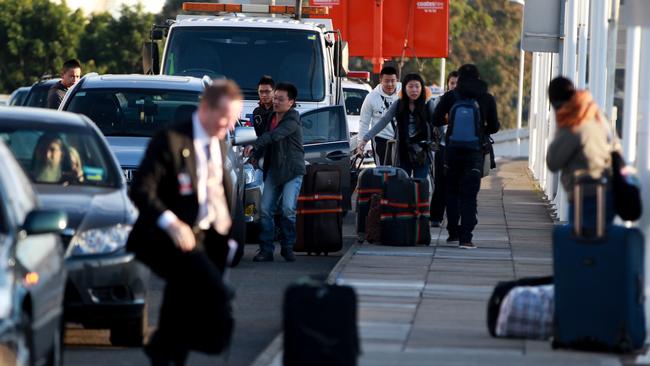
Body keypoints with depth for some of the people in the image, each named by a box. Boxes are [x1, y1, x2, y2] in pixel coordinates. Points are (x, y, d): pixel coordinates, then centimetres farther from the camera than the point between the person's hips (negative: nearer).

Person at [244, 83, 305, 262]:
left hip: (292, 171, -7)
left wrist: (254, 146, -36)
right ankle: (266, 249, 2)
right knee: (265, 209, -3)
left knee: (288, 209, -16)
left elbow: (274, 136, -29)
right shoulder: (272, 117, 11)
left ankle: (287, 247, 0)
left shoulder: (292, 120, -14)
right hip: (274, 170, 7)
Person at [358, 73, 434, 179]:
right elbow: (383, 122, -4)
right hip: (403, 153, 2)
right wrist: (365, 139, -12)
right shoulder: (398, 105, 0)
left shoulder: (428, 104, -5)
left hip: (422, 154, -2)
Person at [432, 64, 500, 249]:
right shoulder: (487, 99, -2)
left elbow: (436, 120, 2)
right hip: (474, 152, -1)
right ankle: (465, 237, -7)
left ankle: (453, 232, 17)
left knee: (452, 192, 17)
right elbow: (494, 127, 3)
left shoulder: (450, 97, -3)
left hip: (452, 151, 1)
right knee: (469, 195, 1)